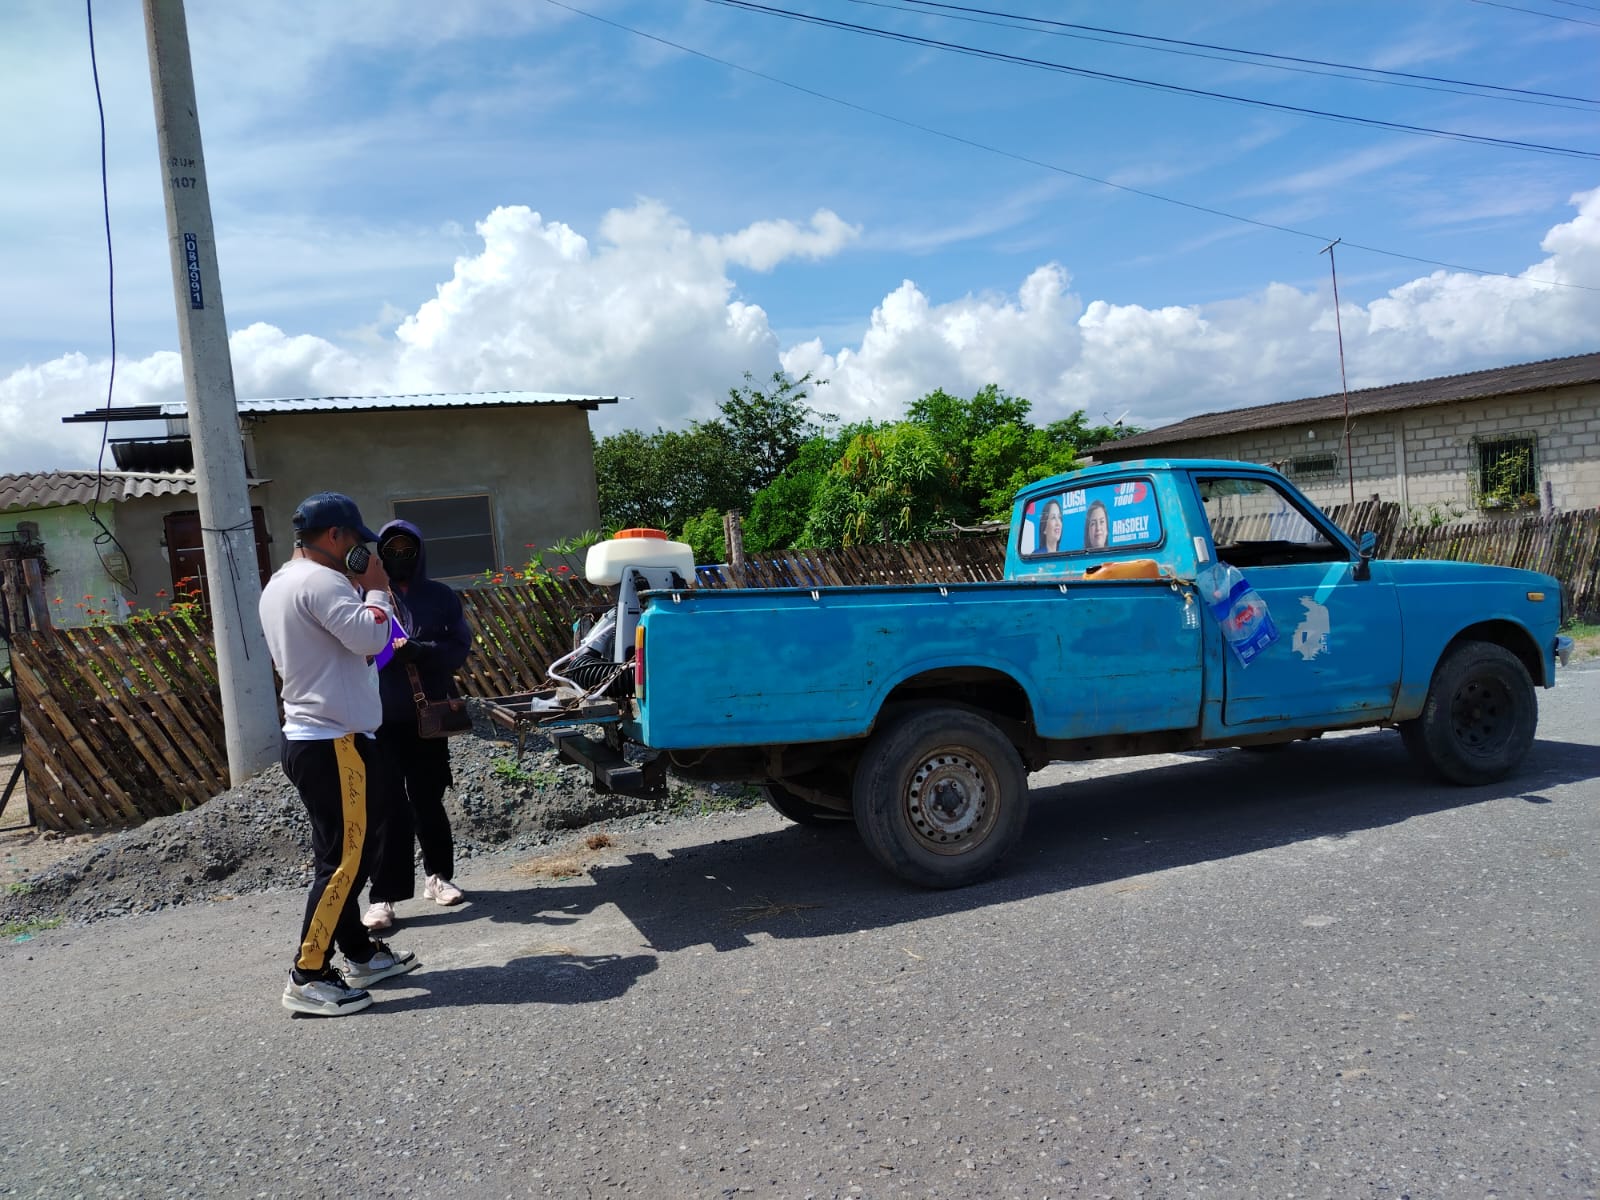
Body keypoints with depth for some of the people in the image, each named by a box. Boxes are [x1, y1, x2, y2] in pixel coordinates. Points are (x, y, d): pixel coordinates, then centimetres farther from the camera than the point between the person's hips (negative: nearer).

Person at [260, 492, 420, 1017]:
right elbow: (369, 637, -26)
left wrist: (359, 591, 11)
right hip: (334, 743, -11)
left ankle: (360, 954, 27)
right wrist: (376, 590, -9)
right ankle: (307, 978, 0)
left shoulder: (278, 584, 17)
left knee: (341, 855, 17)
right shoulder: (320, 581, -16)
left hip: (307, 739, 11)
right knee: (344, 861, -5)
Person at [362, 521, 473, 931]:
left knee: (428, 800, 13)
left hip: (428, 715, 2)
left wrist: (418, 650, -19)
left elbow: (460, 647, -2)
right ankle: (384, 895, 1)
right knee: (388, 806, -4)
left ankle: (438, 875, 28)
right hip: (382, 717, -2)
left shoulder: (442, 597, 6)